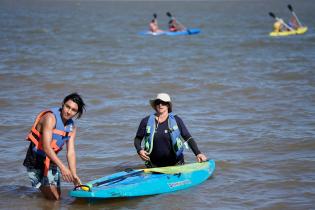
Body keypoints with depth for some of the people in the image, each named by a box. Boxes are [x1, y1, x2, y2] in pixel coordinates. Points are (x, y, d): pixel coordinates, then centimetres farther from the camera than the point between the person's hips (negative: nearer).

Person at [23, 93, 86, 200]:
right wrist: (62, 167, -36)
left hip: (52, 161, 8)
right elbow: (46, 147, -29)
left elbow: (71, 153, 0)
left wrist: (74, 176, -11)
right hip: (36, 161, -8)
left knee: (58, 197, 17)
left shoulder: (72, 127, 3)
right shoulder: (50, 118, -21)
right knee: (53, 199, -11)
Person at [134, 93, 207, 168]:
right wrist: (139, 150, -13)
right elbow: (137, 139, 6)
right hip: (154, 166, 1)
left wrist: (198, 153, -16)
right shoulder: (146, 121, -1)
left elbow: (188, 138, -5)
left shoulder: (176, 120, -4)